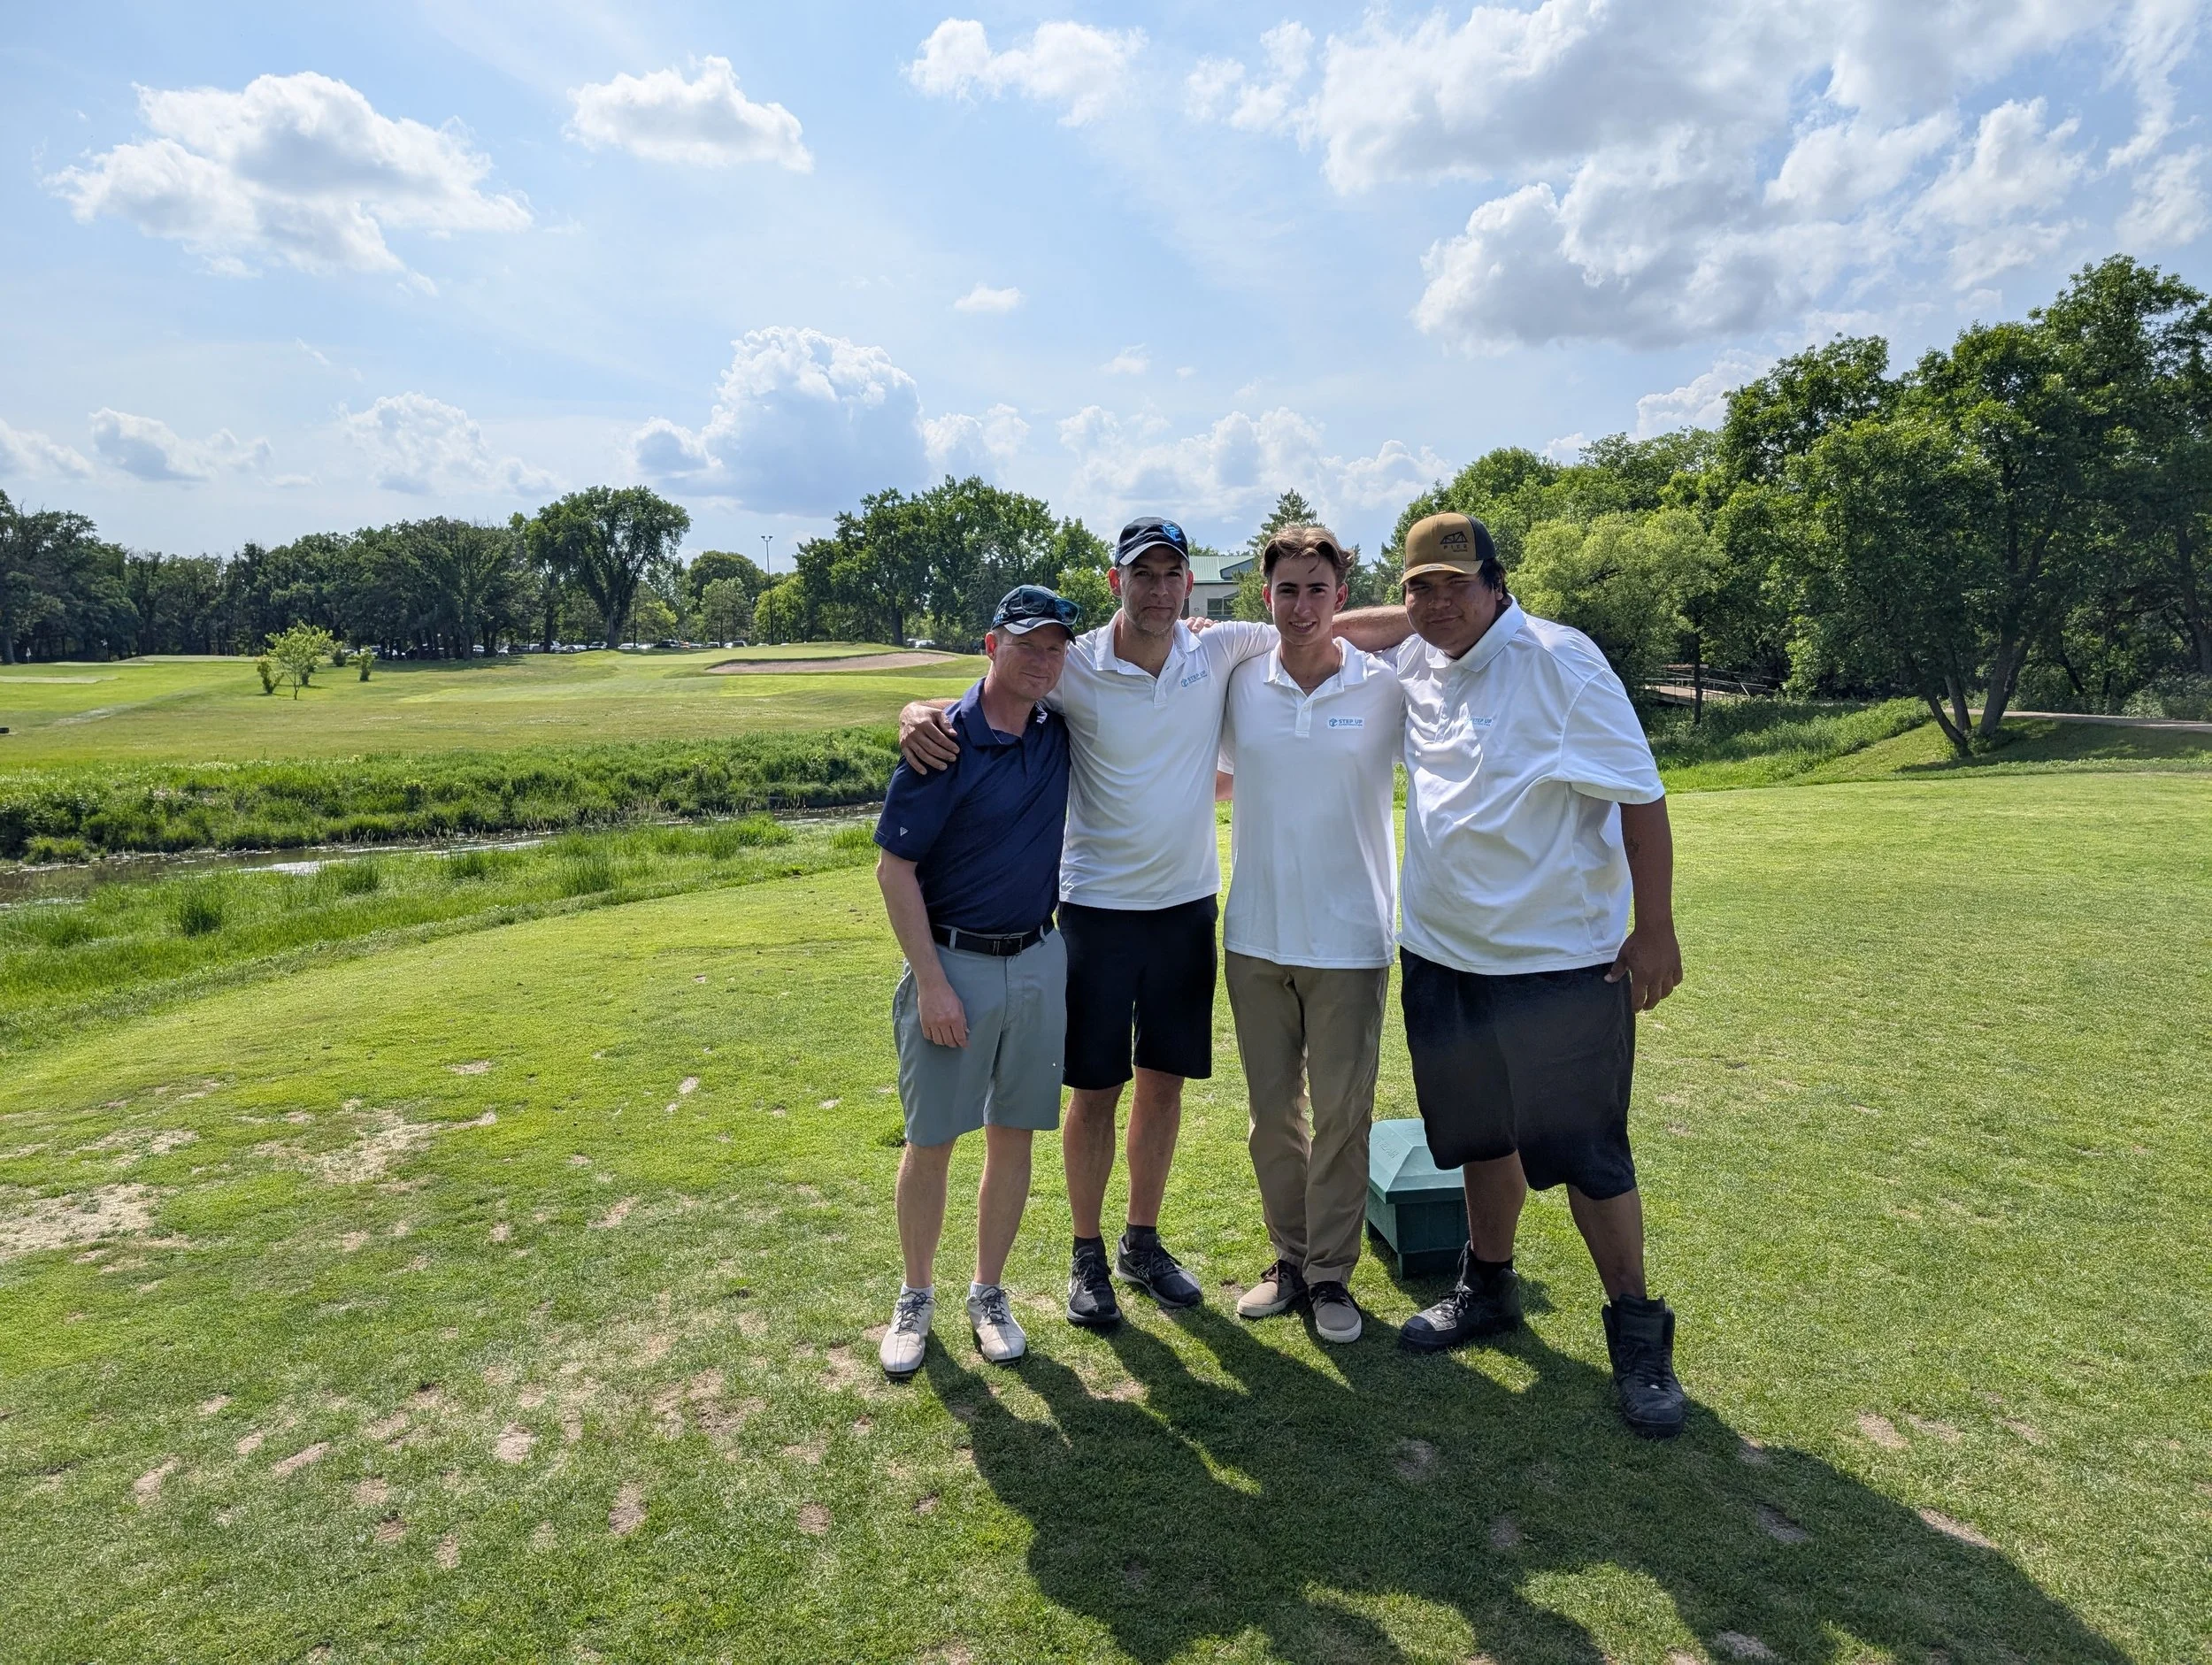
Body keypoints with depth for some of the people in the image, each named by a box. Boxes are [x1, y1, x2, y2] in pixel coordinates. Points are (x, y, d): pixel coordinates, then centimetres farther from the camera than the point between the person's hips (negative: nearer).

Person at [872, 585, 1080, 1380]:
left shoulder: (1061, 735, 1)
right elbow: (894, 871, -13)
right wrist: (932, 983, -16)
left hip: (1039, 962, 4)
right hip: (952, 962, -4)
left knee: (1013, 1132, 12)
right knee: (930, 1139, 7)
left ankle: (988, 1294, 29)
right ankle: (916, 1298, 27)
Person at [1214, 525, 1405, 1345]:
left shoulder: (1388, 687, -7)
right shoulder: (1239, 683, 1)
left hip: (1349, 938, -2)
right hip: (1255, 934, 3)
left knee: (1342, 1113, 6)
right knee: (1272, 1107, 13)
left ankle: (1332, 1273, 24)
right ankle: (1290, 1257, 31)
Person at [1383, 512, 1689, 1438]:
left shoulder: (1560, 660, -13)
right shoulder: (1413, 668, 4)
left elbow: (1640, 795, -12)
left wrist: (1655, 929, -14)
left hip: (1564, 958, -5)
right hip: (1442, 953, 5)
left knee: (1587, 1153, 3)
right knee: (1482, 1136, 19)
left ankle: (1636, 1332, 22)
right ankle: (1488, 1286, 39)